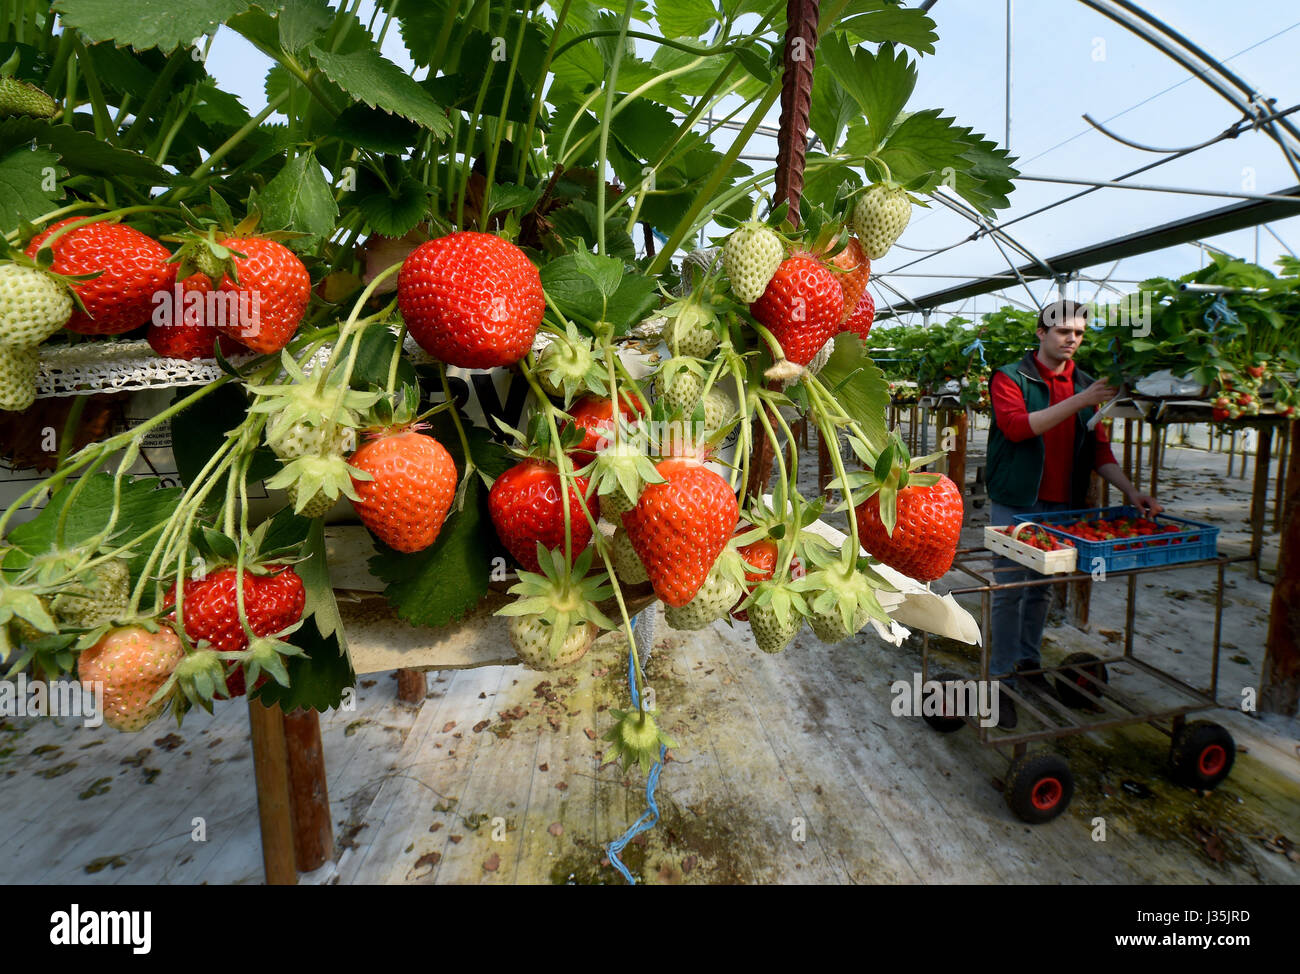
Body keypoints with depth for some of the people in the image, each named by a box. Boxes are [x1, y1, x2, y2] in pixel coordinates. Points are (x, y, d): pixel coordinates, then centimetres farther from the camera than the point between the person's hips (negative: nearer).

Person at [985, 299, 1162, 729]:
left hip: (1062, 506, 5)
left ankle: (1028, 660, 32)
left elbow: (1099, 448, 11)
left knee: (1042, 590, 15)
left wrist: (1130, 490, -1)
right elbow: (1017, 425, -21)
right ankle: (1002, 681, 9)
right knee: (1009, 592, -1)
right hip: (1015, 504, -5)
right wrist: (1077, 402, -25)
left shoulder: (1086, 386, 12)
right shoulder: (1010, 378, -4)